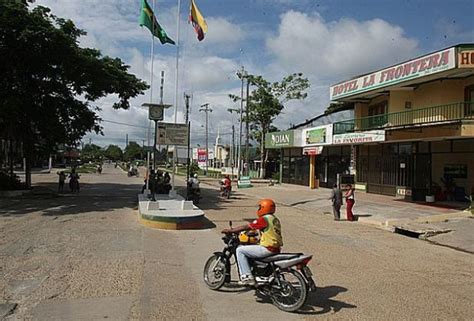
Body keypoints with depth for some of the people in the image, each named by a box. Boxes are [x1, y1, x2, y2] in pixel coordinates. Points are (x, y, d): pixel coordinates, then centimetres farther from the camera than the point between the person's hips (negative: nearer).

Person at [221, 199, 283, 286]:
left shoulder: (264, 219, -13)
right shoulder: (275, 219, 14)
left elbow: (246, 227, -12)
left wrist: (230, 230, -3)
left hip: (268, 249, -10)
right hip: (276, 248, 10)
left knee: (240, 250, -5)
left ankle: (247, 277, -10)